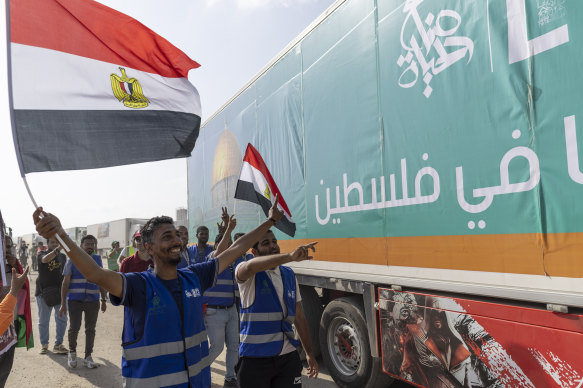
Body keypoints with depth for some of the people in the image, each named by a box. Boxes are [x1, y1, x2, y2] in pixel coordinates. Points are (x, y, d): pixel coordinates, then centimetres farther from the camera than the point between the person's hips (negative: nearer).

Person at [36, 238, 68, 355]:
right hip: (43, 292, -2)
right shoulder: (42, 255, -2)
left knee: (62, 319, -1)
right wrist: (57, 250, -44)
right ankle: (44, 344, 24)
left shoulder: (63, 256, 8)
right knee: (43, 321, 9)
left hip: (60, 292, 2)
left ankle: (58, 344, 9)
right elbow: (45, 259, -27)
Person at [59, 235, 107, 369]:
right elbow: (65, 282, -1)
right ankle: (72, 352, 25)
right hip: (75, 300, -2)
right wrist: (63, 304, -4)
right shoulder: (72, 259, -1)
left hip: (93, 301, 2)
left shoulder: (97, 259, 7)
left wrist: (103, 300, 13)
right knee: (74, 328, -2)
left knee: (90, 329, 6)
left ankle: (88, 357, 19)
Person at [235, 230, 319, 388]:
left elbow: (299, 317, 14)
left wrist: (309, 353, 13)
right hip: (255, 359, -4)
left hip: (288, 357, 4)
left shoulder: (289, 275, 9)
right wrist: (290, 256, -44)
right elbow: (250, 267, -34)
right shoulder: (249, 276, -7)